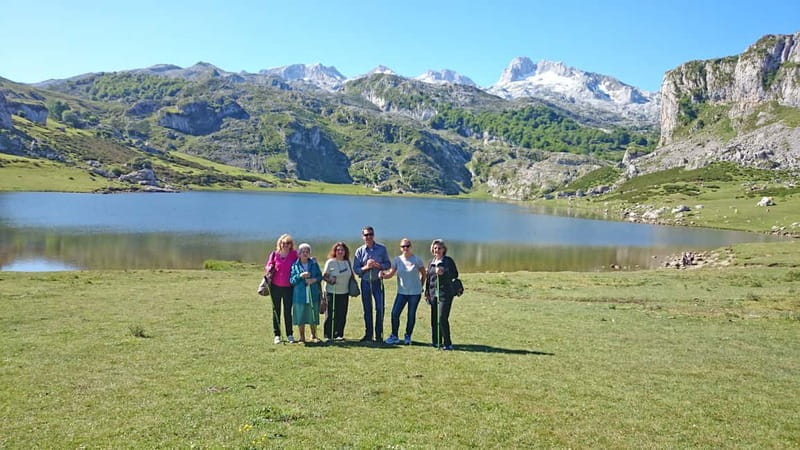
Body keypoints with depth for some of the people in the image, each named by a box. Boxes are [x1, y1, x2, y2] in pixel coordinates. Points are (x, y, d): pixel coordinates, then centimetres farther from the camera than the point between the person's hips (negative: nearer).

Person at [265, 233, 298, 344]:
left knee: (288, 311, 4)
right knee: (276, 311, 7)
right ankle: (277, 335, 15)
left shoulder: (294, 255, 0)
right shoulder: (274, 254, 2)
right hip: (275, 286, 1)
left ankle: (290, 335, 14)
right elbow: (267, 266, 8)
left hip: (288, 287, -1)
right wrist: (269, 270, -15)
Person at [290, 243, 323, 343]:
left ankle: (313, 336, 23)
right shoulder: (295, 265, 2)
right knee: (300, 317, 2)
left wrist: (314, 280, -11)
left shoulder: (314, 263, 7)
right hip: (300, 295, -1)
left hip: (313, 295, 1)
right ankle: (302, 337, 16)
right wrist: (300, 276, -19)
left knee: (313, 316, 7)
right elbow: (292, 280, -2)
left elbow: (320, 276, 8)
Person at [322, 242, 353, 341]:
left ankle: (339, 335, 15)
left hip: (344, 293, 5)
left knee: (342, 315, 5)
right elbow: (324, 276, -4)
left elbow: (350, 275, 20)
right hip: (332, 292, -5)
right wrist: (329, 280, -23)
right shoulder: (330, 262, -5)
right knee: (331, 314, -2)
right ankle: (329, 335, 8)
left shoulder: (347, 262, 10)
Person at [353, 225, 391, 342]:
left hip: (377, 282, -1)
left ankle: (379, 335, 6)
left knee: (380, 308, -3)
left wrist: (378, 265, -15)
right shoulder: (360, 251, 3)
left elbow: (388, 264, 4)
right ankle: (368, 334, 17)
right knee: (367, 309, 8)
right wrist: (366, 267, -17)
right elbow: (356, 269, 0)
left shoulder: (382, 249, 2)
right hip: (365, 283, 1)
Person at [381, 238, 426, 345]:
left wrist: (420, 286, 3)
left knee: (411, 315, 5)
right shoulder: (397, 259, 0)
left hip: (415, 293, -2)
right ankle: (394, 336, 9)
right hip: (402, 292, 2)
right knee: (395, 313, -5)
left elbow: (423, 274, 4)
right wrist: (383, 275, -26)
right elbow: (391, 273, -7)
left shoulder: (417, 259, -6)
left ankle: (408, 336, 22)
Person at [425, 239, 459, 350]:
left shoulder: (448, 260, -1)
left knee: (442, 318, -12)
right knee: (434, 319, 7)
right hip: (433, 294, 6)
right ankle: (436, 342, 17)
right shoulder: (431, 262, 16)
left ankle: (447, 343, -3)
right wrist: (427, 292, 18)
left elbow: (455, 274, -7)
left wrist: (443, 273, -22)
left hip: (445, 293, -6)